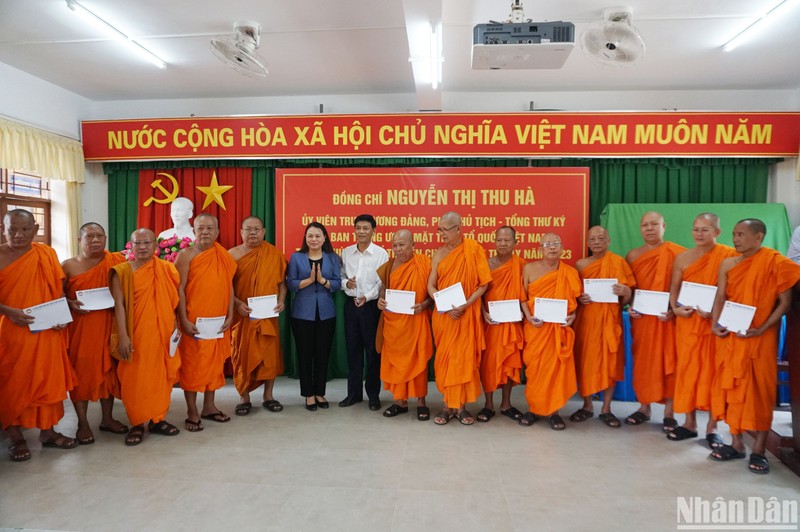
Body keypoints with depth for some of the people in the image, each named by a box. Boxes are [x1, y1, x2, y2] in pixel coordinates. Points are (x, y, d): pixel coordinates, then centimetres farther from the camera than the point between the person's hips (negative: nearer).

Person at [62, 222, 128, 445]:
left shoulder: (116, 261, 3)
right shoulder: (68, 265, 0)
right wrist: (71, 304, -15)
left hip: (108, 326, 2)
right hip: (79, 327, -1)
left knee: (108, 369, 8)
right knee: (81, 371, 2)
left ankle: (107, 418, 22)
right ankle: (83, 423, 14)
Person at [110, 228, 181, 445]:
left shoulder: (166, 269, 5)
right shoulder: (122, 271, -3)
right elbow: (119, 305, -7)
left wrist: (175, 327, 3)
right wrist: (123, 336, -13)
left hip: (162, 333, 3)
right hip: (136, 335, -2)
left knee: (161, 376, 9)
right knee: (134, 379, 3)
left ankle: (158, 419, 22)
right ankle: (137, 424, 16)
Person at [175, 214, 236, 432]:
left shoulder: (224, 257, 8)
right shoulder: (186, 255, -4)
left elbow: (229, 287, 9)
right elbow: (179, 289, -8)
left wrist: (230, 316, 1)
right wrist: (184, 320, -14)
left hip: (218, 323, 4)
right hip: (194, 322, -4)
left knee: (215, 363, 12)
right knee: (192, 365, 2)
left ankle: (209, 406, 28)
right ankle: (192, 412, 13)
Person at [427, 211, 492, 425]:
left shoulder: (474, 249, -5)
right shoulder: (439, 254, 4)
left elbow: (484, 282, -7)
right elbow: (431, 286, 1)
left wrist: (466, 304, -16)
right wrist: (447, 306, -14)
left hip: (467, 314, -2)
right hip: (443, 314, 3)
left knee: (465, 357, 3)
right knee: (444, 358, 6)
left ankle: (461, 406, 15)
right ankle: (448, 404, 18)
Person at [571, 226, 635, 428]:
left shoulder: (619, 262, 1)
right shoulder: (580, 265, 5)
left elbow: (626, 300, 2)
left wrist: (625, 292, -20)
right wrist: (579, 299, -10)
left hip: (610, 321, -1)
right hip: (586, 320, 1)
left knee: (610, 363, 2)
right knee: (585, 362, 3)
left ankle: (606, 409, 15)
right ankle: (587, 406, 17)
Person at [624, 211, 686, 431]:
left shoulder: (678, 253, -4)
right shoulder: (633, 255, 7)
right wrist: (630, 307, -6)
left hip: (668, 319, -3)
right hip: (641, 319, 3)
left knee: (668, 363, 2)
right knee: (643, 362, 8)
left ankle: (669, 413, 13)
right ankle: (644, 408, 20)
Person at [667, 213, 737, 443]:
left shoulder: (729, 255, -4)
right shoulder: (682, 258, 6)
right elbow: (674, 288, 10)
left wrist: (716, 311, -18)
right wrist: (675, 308, -8)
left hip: (716, 323, -3)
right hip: (688, 322, 3)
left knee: (713, 371, 3)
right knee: (688, 369, 6)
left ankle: (712, 426, 14)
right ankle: (690, 423, 18)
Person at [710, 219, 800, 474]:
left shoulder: (776, 262, -6)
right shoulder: (728, 264, 6)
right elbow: (720, 298, 5)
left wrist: (762, 329, -17)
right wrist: (715, 325, -11)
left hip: (760, 338, -4)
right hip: (730, 337, 4)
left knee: (760, 390, 2)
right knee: (731, 388, 7)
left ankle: (759, 450, 11)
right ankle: (736, 443, 19)